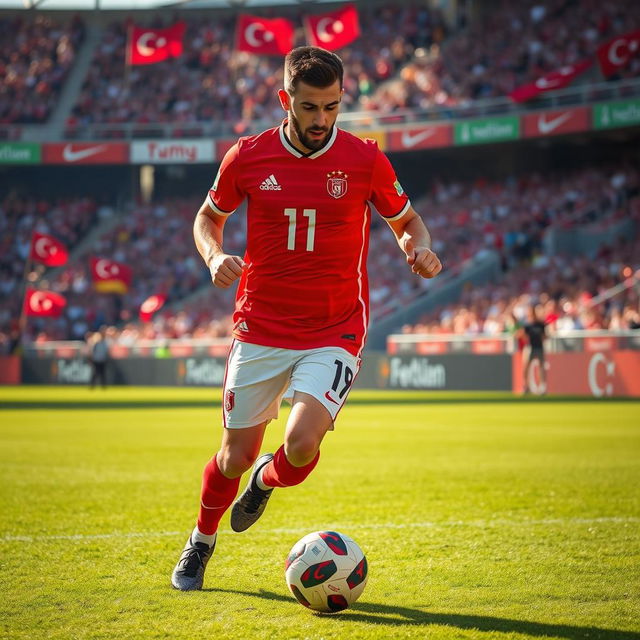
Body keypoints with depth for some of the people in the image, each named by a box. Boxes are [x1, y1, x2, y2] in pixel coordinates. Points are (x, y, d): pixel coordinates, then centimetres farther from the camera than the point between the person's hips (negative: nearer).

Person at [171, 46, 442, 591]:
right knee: (235, 457, 7)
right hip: (259, 332, 1)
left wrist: (420, 249, -14)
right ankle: (201, 542, 38)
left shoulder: (365, 160, -6)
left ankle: (266, 481, 18)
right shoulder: (248, 157, -4)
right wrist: (215, 257, -9)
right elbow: (208, 218, 13)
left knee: (302, 444, -21)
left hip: (334, 335, -1)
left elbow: (407, 222, 9)